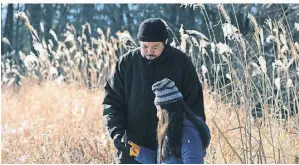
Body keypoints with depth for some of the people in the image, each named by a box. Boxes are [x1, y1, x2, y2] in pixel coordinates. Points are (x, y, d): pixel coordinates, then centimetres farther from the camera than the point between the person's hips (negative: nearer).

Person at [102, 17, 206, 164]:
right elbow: (111, 100, 0)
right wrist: (116, 131, -15)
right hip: (132, 147, 1)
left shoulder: (181, 63, -5)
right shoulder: (126, 63, -3)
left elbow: (194, 105, 0)